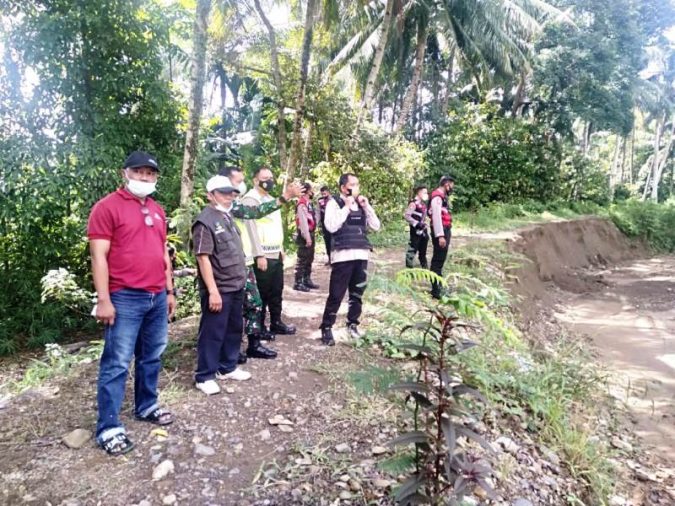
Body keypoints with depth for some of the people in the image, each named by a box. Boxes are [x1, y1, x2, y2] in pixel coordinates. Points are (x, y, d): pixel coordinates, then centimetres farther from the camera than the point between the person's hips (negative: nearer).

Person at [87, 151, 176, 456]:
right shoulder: (107, 207, -7)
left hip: (157, 297, 7)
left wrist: (169, 291, 18)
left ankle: (146, 407, 33)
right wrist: (103, 300, -16)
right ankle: (108, 428, 9)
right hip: (125, 299, -7)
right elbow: (99, 256, -12)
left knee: (152, 357, 16)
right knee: (117, 364, -1)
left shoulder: (157, 210, 15)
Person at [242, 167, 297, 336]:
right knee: (261, 294, 1)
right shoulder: (251, 199, -10)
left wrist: (281, 248, 17)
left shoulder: (271, 199, 18)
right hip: (263, 255, -8)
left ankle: (276, 323, 25)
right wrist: (259, 255, -21)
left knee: (276, 292, 14)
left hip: (276, 254, 8)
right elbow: (251, 228, -17)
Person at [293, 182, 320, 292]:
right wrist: (307, 237, -22)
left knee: (309, 258, 16)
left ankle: (307, 280, 25)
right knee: (302, 259, -6)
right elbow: (303, 221, -21)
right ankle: (298, 283, -2)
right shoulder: (302, 204, -16)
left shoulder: (309, 203, 14)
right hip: (305, 234, -10)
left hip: (310, 233, 10)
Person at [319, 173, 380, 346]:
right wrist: (346, 207, -12)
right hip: (342, 256, -5)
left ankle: (352, 323, 30)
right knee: (336, 295, -3)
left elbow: (376, 226, 10)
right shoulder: (334, 203, -2)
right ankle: (326, 328, 9)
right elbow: (331, 226, -16)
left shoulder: (361, 204, 15)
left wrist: (366, 206, 1)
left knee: (357, 294, 14)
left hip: (361, 255, 6)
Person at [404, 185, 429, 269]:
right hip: (416, 231, -9)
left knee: (423, 251, 18)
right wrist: (416, 223, -23)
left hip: (423, 231, 9)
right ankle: (409, 267, 6)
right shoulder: (414, 203, -14)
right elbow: (406, 216, -21)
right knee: (412, 249, -3)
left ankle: (425, 268, 30)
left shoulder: (423, 204, 13)